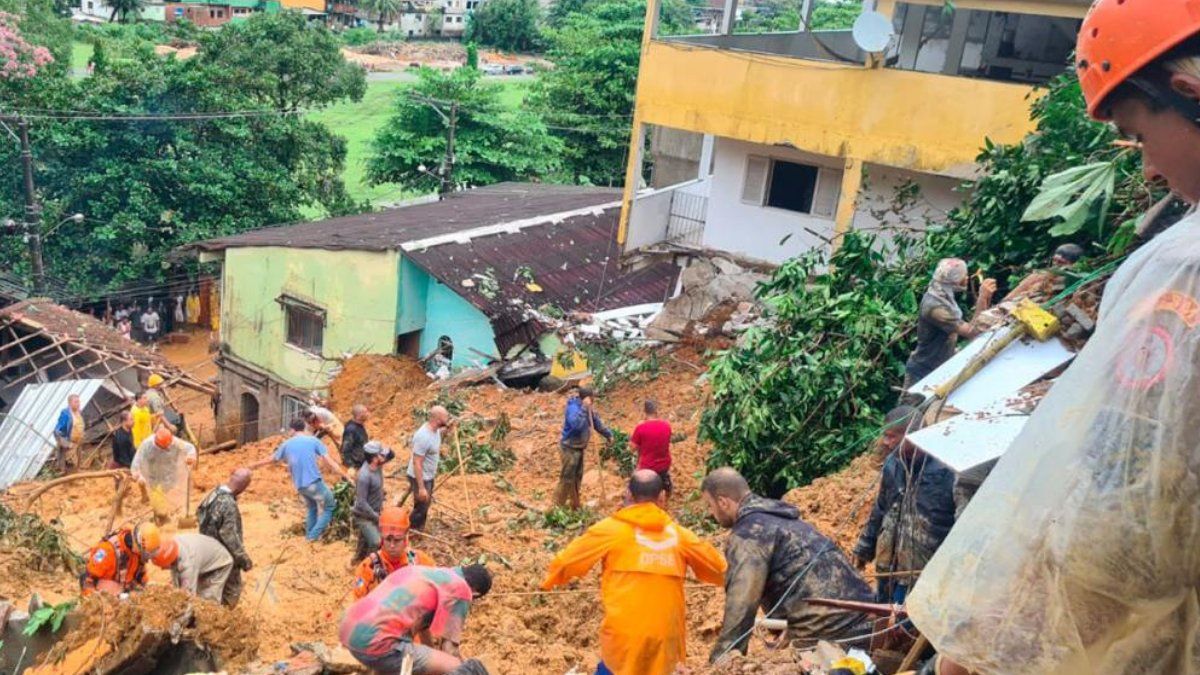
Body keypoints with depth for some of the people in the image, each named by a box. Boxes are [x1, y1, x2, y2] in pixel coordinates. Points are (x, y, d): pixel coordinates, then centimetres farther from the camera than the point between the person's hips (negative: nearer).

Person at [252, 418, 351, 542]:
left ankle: (309, 535, 31)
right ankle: (315, 536, 3)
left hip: (300, 486, 5)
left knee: (311, 508, 28)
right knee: (328, 507, 11)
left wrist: (254, 465, 43)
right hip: (315, 482, -5)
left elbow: (271, 459, 24)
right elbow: (329, 461, -6)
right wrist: (345, 475, -3)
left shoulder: (287, 444, 10)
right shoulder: (313, 440, -1)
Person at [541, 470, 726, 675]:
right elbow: (718, 569, 17)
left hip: (624, 635, -2)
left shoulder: (611, 529, -1)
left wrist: (549, 582, 27)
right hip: (665, 635, 2)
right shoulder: (678, 534, 6)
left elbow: (568, 559, 7)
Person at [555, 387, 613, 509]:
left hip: (579, 447, 9)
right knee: (567, 478, -5)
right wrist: (584, 408, -37)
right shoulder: (573, 408, -24)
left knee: (577, 476, 17)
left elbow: (596, 422, 19)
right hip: (569, 447, -9)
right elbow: (576, 424, -41)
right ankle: (559, 506, 4)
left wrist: (608, 434, 20)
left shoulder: (587, 408, 4)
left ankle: (574, 504, 29)